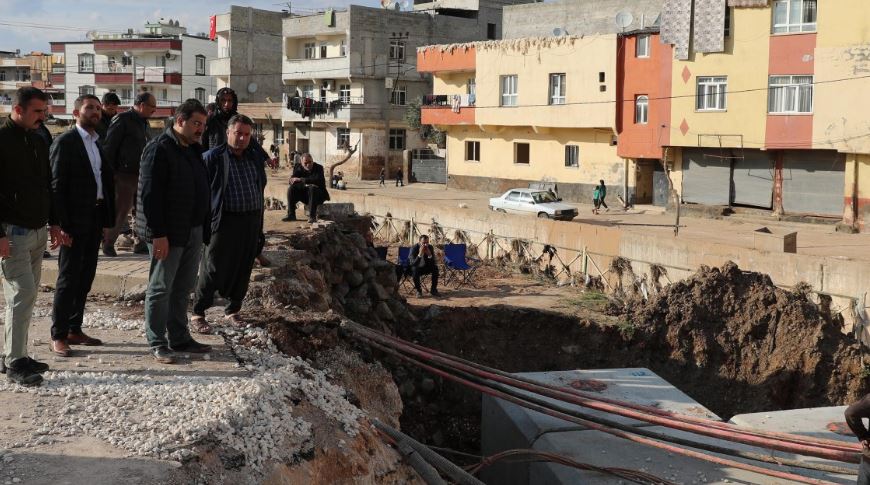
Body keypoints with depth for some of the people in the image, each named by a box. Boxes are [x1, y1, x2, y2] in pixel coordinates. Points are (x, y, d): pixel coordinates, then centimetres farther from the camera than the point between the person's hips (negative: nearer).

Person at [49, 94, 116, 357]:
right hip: (75, 220, -7)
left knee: (85, 278, 12)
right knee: (68, 279, -2)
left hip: (95, 219, 7)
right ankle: (58, 335, 6)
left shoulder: (99, 144, 14)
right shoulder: (65, 142, -8)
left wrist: (108, 219, 8)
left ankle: (74, 329, 21)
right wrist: (62, 225, -17)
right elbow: (56, 185, -12)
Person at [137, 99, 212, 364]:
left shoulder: (194, 150, 15)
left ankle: (179, 338, 22)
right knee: (161, 288, 1)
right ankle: (157, 343, 8)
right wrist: (158, 234, -21)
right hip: (168, 233, -8)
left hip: (193, 231, 8)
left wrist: (204, 229, 15)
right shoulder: (159, 149, -13)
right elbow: (150, 194, -18)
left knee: (183, 288, 13)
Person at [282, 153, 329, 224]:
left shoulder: (319, 168, -11)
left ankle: (312, 216, -35)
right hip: (304, 195, 4)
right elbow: (291, 181, -14)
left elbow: (318, 180, -29)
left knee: (312, 188, -35)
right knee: (291, 189, -17)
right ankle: (291, 215, -14)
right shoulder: (298, 168, -1)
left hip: (318, 195, -4)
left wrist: (301, 180, -33)